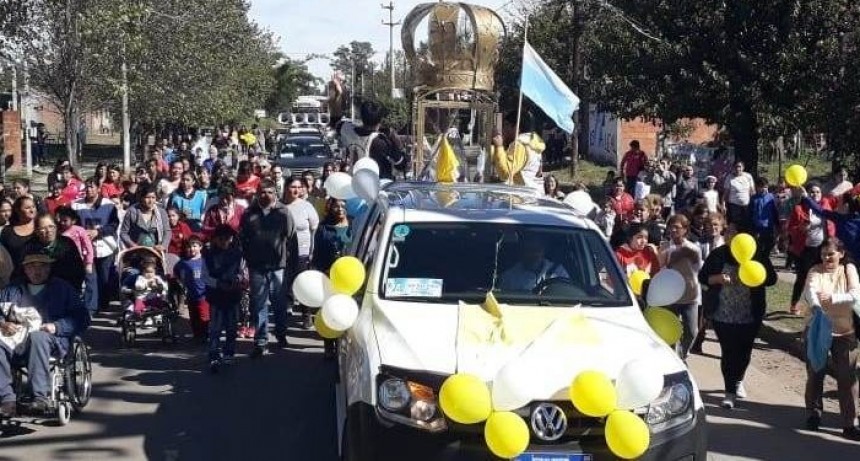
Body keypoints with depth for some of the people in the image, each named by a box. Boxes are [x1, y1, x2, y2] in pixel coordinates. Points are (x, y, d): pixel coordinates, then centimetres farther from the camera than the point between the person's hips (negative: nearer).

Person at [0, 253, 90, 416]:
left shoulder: (62, 288, 20)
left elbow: (82, 318, 8)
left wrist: (56, 327, -8)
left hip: (51, 340, -2)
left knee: (37, 337, -39)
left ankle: (41, 396, -43)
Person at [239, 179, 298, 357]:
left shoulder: (283, 212, -1)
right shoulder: (249, 214, 4)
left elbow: (291, 239, -1)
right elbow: (242, 239, 7)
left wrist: (292, 262, -3)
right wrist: (247, 259, 1)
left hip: (279, 266, -1)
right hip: (257, 267, 1)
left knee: (280, 303, 12)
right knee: (258, 305, 3)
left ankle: (281, 334, 31)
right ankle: (260, 342, 8)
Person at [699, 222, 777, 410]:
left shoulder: (757, 255, -1)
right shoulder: (717, 255, 0)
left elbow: (771, 278, 0)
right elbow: (702, 277, 3)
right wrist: (717, 278, -17)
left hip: (750, 315, 1)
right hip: (723, 314, -1)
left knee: (744, 350, 14)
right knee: (728, 352, -4)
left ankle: (738, 381, 40)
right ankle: (730, 392, 3)